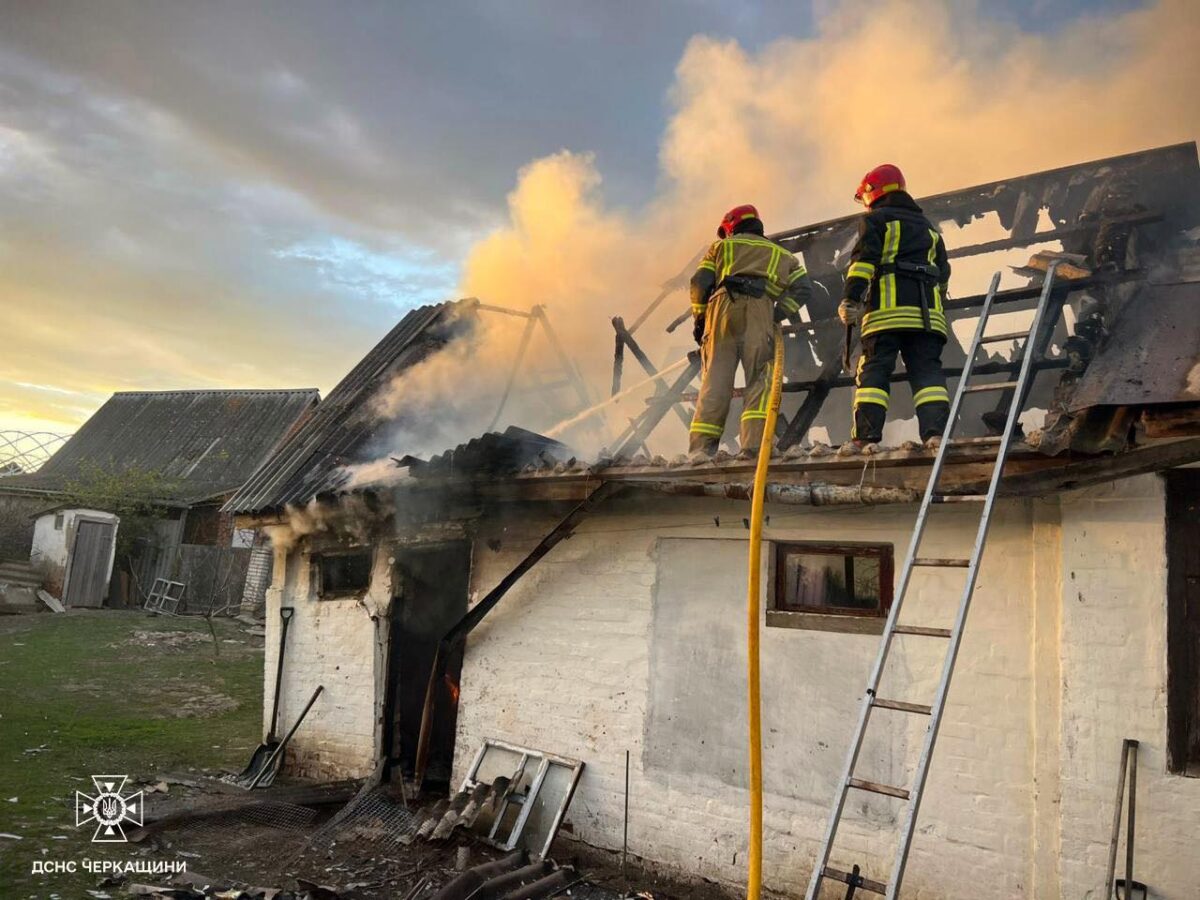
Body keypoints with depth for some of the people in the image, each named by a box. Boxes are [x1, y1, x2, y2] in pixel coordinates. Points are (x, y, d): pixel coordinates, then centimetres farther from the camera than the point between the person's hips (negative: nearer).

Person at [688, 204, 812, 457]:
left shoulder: (721, 246, 26)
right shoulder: (781, 254, 30)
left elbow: (700, 282, 11)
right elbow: (802, 288, 14)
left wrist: (699, 318, 17)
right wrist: (778, 314, 9)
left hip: (721, 306, 0)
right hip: (759, 310, 0)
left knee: (715, 379, -2)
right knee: (760, 379, -2)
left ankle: (701, 446, -6)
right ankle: (754, 443, -17)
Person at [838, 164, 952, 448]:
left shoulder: (875, 219, 12)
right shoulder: (928, 227, 31)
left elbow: (864, 258, -5)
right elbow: (943, 274, 27)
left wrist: (850, 299, -12)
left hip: (887, 307, -5)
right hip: (927, 310, 5)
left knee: (873, 370, -7)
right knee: (927, 371, 0)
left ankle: (866, 438, -16)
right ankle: (936, 432, -15)